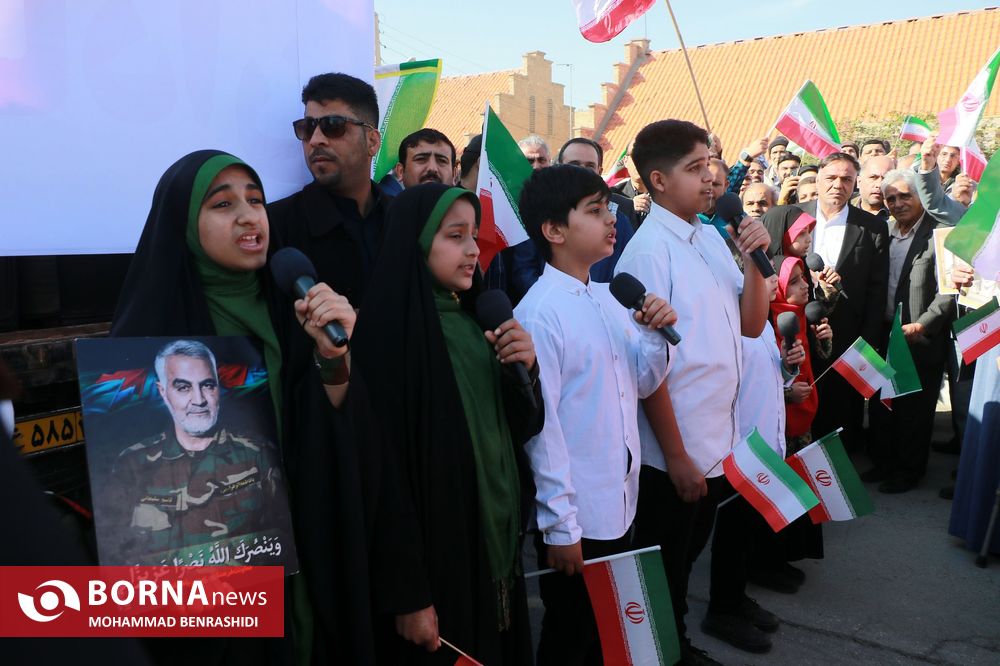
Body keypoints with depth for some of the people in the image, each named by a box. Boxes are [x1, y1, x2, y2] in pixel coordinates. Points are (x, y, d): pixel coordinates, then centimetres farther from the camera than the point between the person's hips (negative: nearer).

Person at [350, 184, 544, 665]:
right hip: (434, 556, -7)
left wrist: (525, 372, -11)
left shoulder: (471, 322, 5)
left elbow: (521, 430, 8)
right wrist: (408, 593, -19)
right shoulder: (389, 331, -18)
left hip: (493, 546, 7)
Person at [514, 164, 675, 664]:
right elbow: (541, 424, -19)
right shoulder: (540, 312, -19)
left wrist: (656, 334, -8)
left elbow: (643, 384, 11)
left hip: (620, 503, 7)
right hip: (575, 514, -7)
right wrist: (558, 524, -15)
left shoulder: (611, 298, 4)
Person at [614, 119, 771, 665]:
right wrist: (676, 456, -16)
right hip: (672, 452, -7)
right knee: (664, 571, 12)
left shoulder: (712, 237, 6)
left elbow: (751, 324, 8)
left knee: (687, 557, 23)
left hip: (717, 441, 8)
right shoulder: (648, 250, -17)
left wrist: (755, 258, -6)